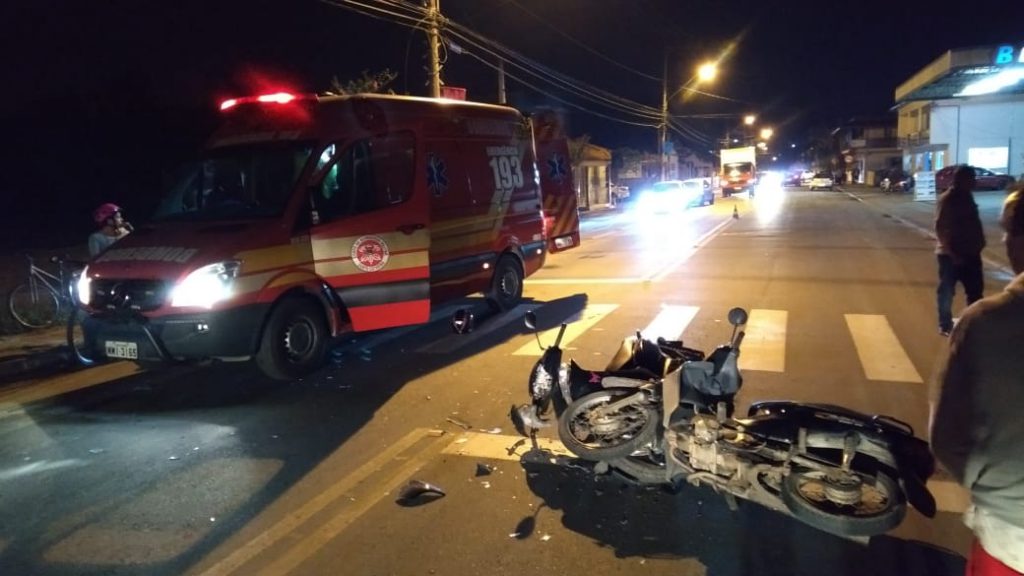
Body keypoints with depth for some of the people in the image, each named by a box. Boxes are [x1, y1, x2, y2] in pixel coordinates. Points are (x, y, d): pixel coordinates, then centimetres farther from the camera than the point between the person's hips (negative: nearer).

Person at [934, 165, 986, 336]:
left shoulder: (967, 196, 10)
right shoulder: (946, 200, -15)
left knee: (976, 289, 13)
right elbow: (940, 229, -19)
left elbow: (973, 223, 18)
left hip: (969, 252, 8)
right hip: (950, 254, -8)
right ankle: (945, 325, 16)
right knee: (947, 291, 3)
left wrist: (979, 243, 6)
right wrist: (952, 252, -22)